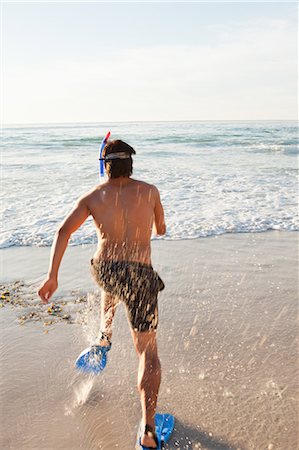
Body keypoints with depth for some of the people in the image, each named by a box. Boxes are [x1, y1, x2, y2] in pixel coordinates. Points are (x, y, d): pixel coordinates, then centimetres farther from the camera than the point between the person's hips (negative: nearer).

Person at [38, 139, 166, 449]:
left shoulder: (92, 197, 7)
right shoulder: (150, 191, 6)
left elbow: (63, 232, -5)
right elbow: (161, 230, 19)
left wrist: (52, 275, -6)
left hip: (104, 269, 3)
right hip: (140, 274, -2)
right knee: (148, 351, 4)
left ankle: (105, 333, 40)